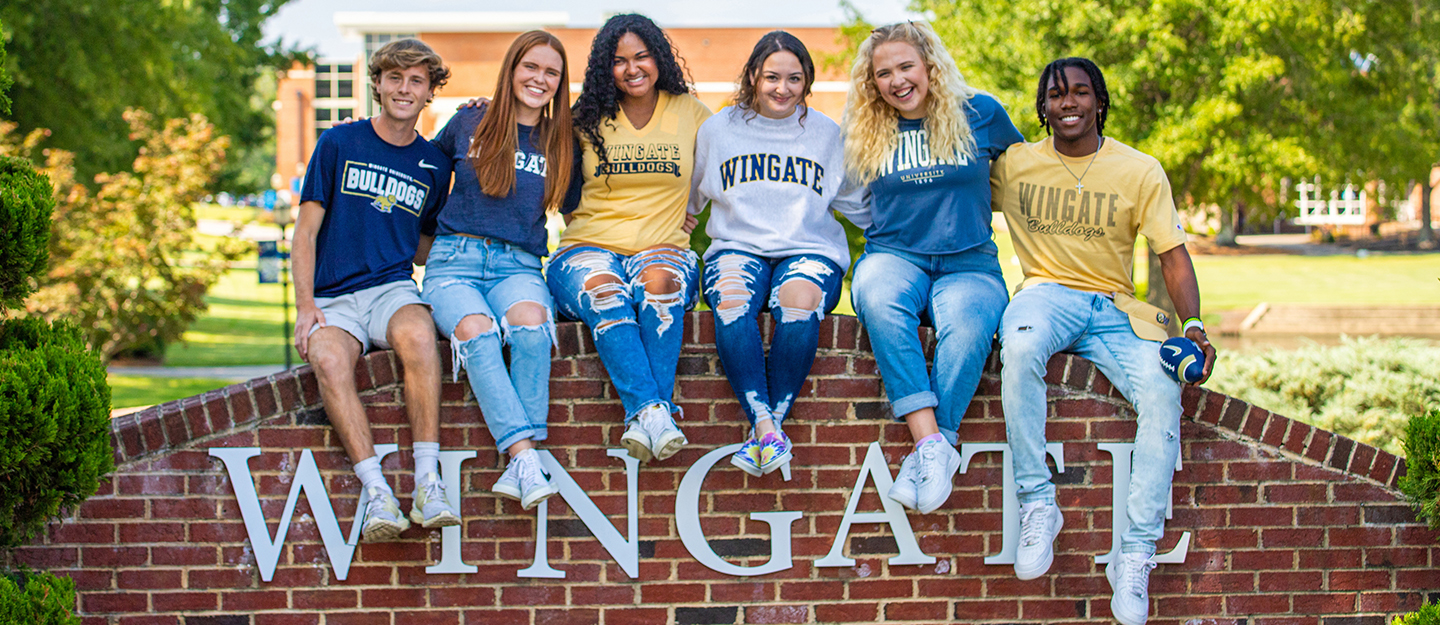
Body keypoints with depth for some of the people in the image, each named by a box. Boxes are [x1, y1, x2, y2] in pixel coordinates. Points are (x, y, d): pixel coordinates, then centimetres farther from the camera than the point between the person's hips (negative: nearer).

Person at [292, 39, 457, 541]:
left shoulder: (433, 165, 15)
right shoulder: (338, 144, 8)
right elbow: (306, 231, 5)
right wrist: (305, 305, -7)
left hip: (394, 289, 1)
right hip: (333, 297, -1)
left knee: (416, 334, -36)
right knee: (328, 359, -36)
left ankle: (428, 484, -40)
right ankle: (377, 493, -41)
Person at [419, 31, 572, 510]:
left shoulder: (561, 147, 14)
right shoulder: (468, 125, 12)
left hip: (519, 266, 1)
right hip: (454, 260, 0)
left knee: (530, 321, -36)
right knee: (476, 330, -35)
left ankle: (518, 469, -41)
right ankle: (526, 457, -45)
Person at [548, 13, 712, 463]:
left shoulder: (689, 112, 12)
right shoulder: (587, 120, 12)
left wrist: (689, 210, 9)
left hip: (663, 248, 0)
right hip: (588, 246, 0)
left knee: (660, 283, -38)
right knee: (605, 293, -37)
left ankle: (643, 417, -43)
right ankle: (654, 410, -48)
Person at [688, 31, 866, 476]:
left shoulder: (828, 135, 14)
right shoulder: (717, 130, 14)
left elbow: (860, 205, 19)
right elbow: (687, 201, 22)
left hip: (810, 251, 0)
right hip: (737, 248, 0)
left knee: (798, 300, -37)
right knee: (731, 300, -36)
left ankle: (769, 425, -32)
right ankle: (765, 427, -42)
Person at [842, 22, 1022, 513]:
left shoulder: (980, 114, 8)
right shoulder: (865, 132, 12)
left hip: (969, 264, -1)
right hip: (894, 256, 1)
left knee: (967, 326, -37)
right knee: (879, 299, -37)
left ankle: (929, 454, -37)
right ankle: (931, 441, -42)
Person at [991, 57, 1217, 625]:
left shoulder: (1141, 172, 6)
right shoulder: (1014, 165, 7)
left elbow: (1174, 258, 4)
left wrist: (1194, 327, -13)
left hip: (1115, 310, 1)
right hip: (1046, 295, -1)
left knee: (1162, 389, -28)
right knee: (1020, 348, -38)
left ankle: (1135, 556, -23)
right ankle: (1037, 503, -27)